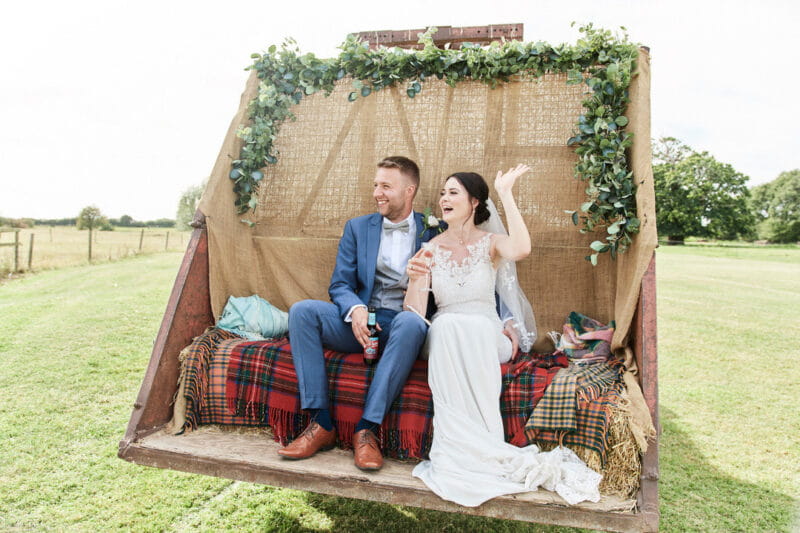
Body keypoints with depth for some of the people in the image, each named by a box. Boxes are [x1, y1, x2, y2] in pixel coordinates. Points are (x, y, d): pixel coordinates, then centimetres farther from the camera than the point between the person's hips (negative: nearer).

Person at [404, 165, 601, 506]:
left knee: (474, 326, -35)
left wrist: (505, 194, -15)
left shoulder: (490, 243, 4)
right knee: (448, 325, -34)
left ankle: (465, 454, -28)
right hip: (443, 336, 1)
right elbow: (415, 315, -1)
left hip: (486, 336, -1)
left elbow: (521, 250, -24)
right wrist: (414, 280, -21)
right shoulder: (430, 249, 8)